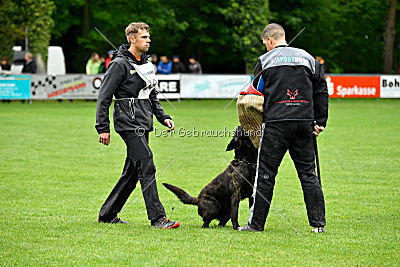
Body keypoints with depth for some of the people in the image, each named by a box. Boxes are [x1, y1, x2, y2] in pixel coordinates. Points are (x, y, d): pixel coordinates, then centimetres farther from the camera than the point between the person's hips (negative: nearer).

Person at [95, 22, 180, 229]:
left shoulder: (145, 63, 16)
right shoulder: (119, 64, -9)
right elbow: (104, 97, -10)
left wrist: (163, 117, 14)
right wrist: (103, 128, -13)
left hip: (143, 124, 9)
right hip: (129, 124, -9)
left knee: (132, 172, 11)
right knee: (147, 167, -15)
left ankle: (107, 214, 21)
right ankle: (157, 218, -16)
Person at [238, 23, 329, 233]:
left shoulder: (265, 61, 3)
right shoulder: (308, 59, 10)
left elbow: (257, 90, 10)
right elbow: (321, 92, 10)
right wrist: (320, 121, 15)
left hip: (276, 122, -3)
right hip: (304, 122, 3)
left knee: (265, 173, 2)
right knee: (308, 173, 8)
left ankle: (256, 223, 5)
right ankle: (318, 223, 5)